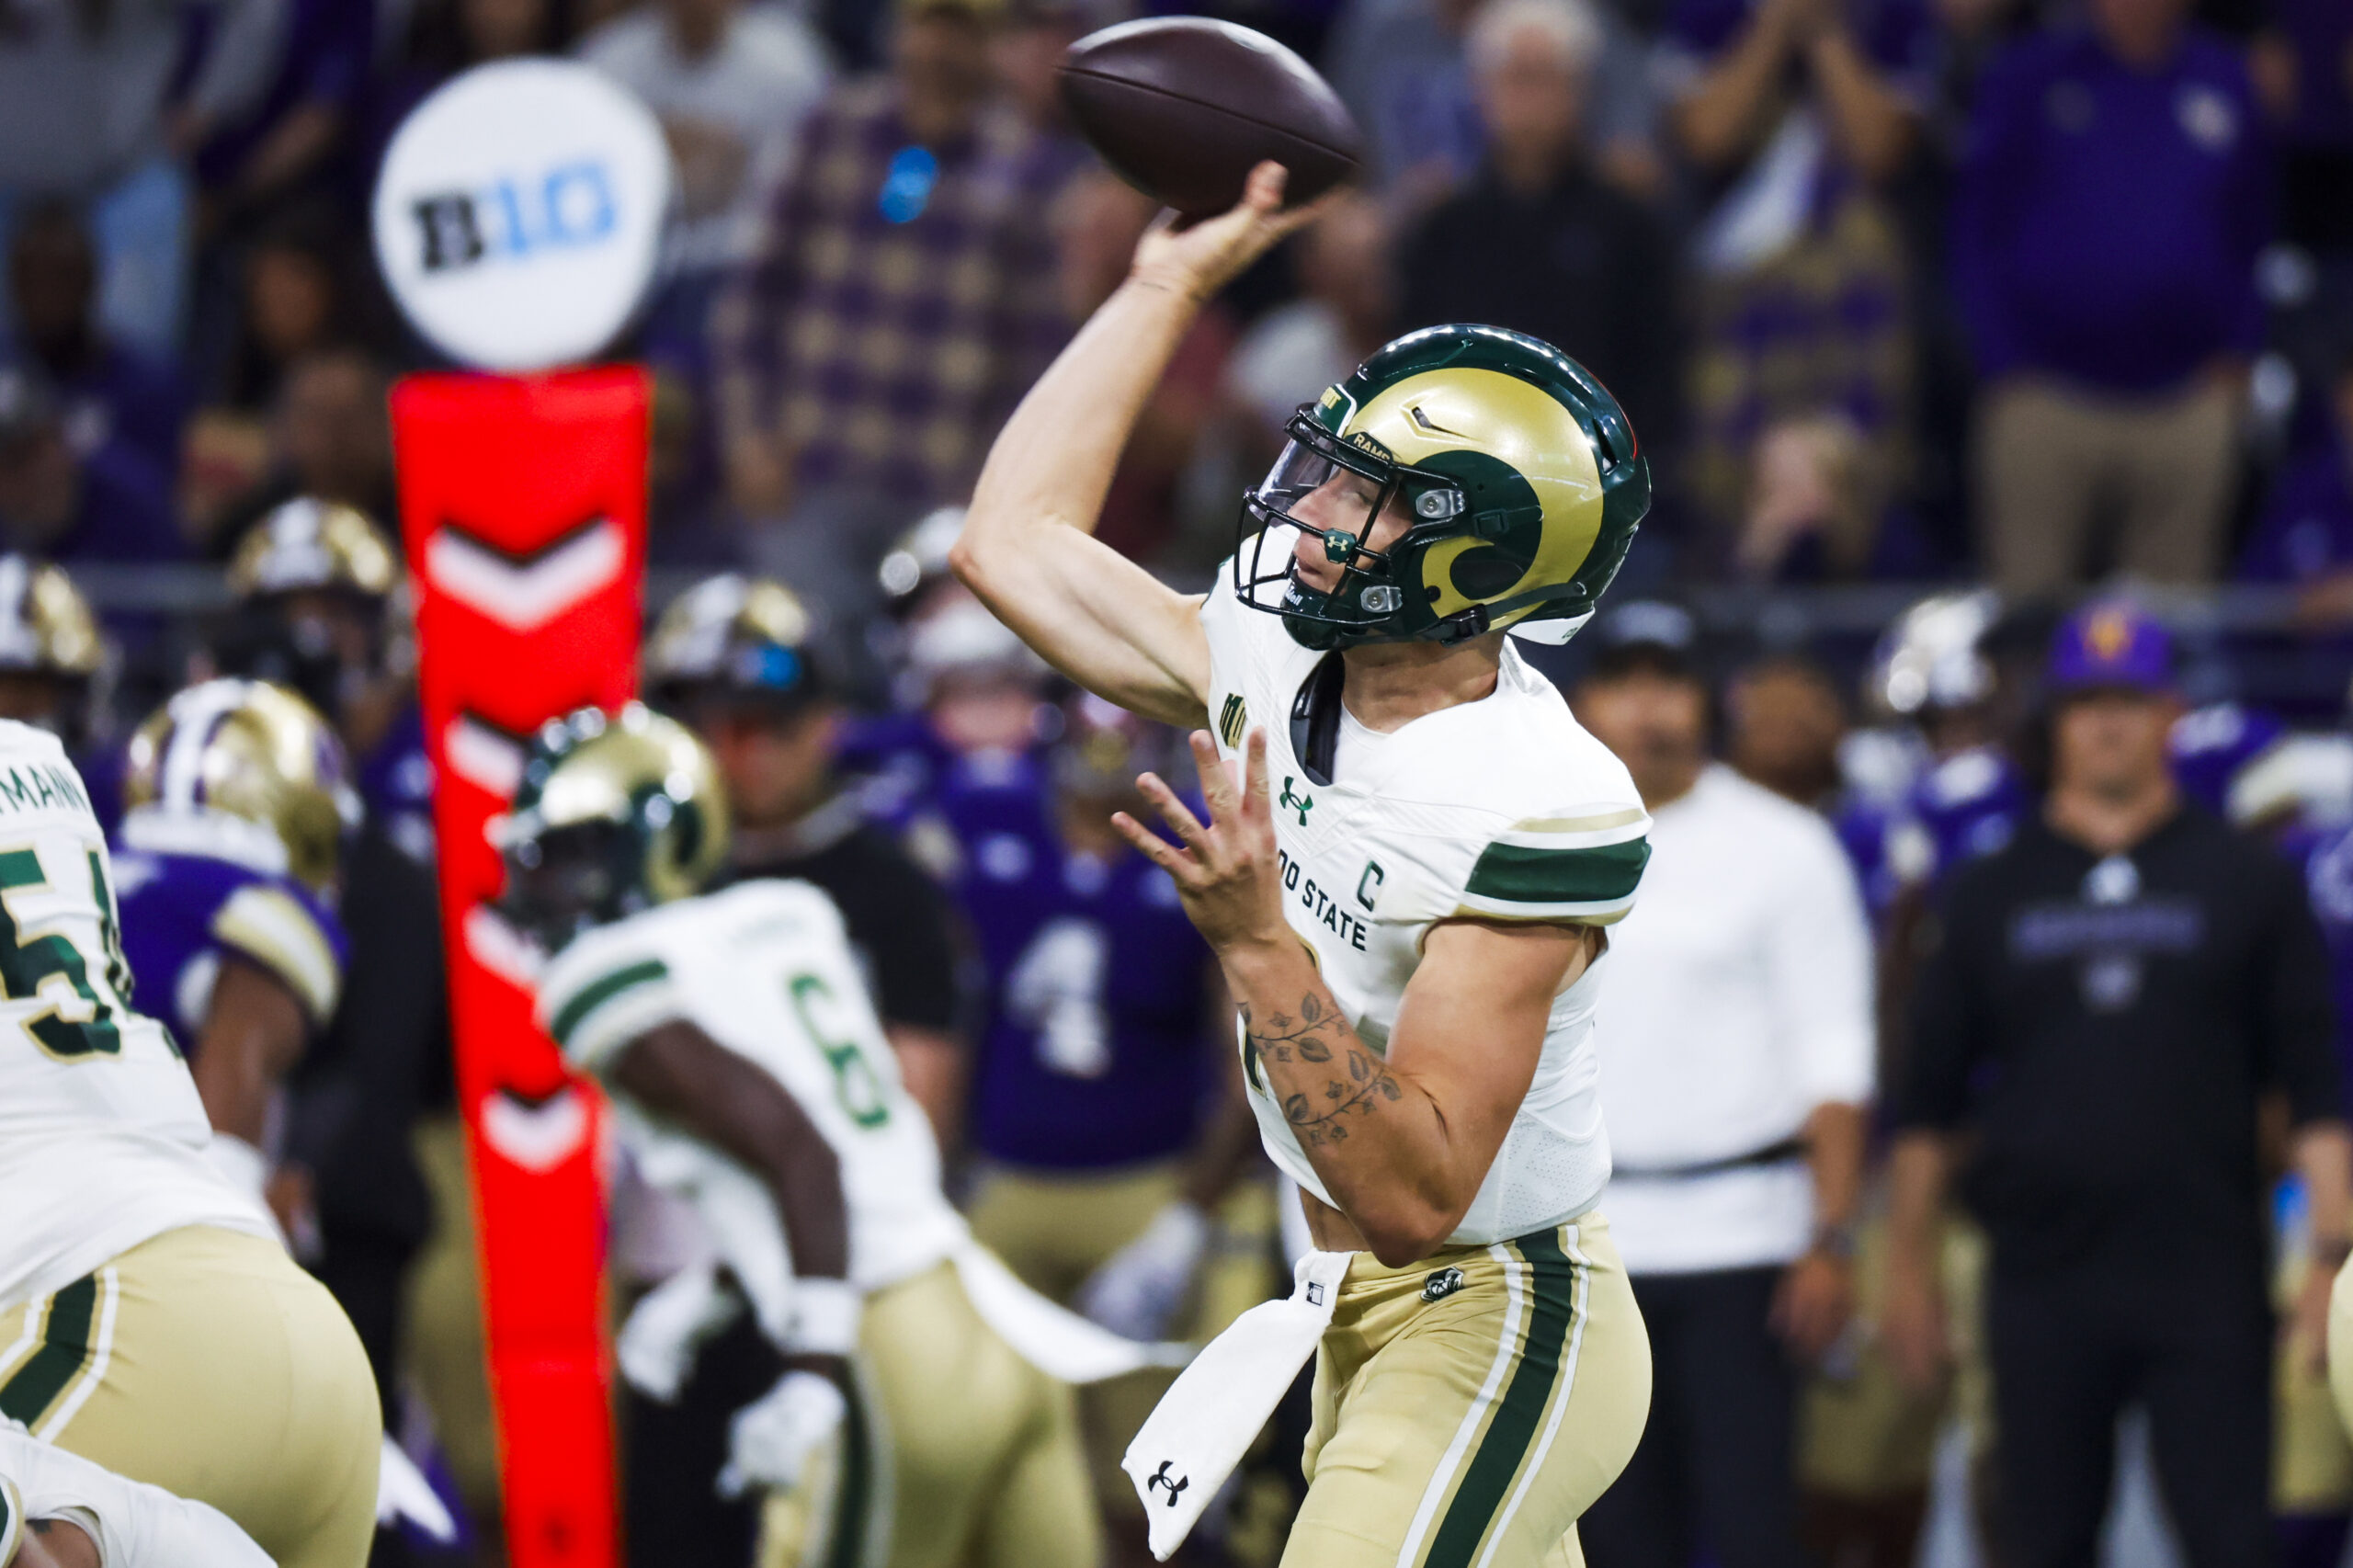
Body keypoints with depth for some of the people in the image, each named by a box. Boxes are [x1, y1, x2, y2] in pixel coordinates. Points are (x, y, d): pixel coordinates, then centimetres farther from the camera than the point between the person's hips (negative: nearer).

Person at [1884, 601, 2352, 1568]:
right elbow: (1927, 1100, 13)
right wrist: (1908, 1268, 8)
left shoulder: (2249, 886, 8)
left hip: (2205, 1282, -1)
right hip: (2042, 1282, 1)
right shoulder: (1988, 897, 11)